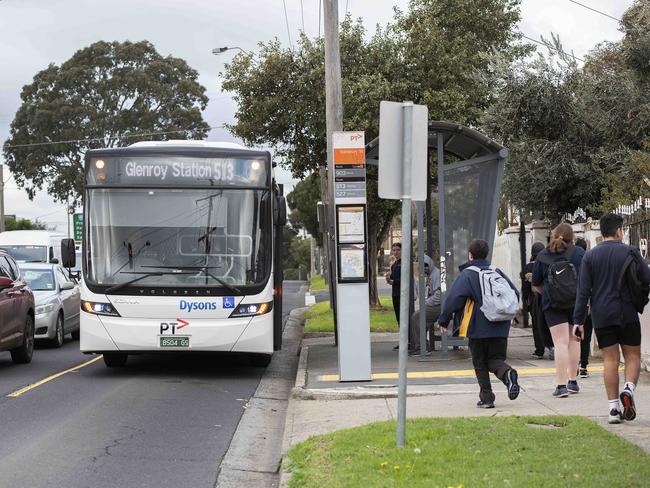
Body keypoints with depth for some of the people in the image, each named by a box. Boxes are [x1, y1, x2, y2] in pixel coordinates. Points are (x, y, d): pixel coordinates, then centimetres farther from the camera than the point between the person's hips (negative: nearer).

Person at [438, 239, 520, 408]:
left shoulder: (467, 274, -6)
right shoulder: (497, 272, 10)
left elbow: (454, 298, -14)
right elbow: (514, 292, 12)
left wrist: (444, 320, -5)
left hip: (478, 328, -4)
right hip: (500, 328, 4)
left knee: (480, 364, 8)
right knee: (496, 359, 12)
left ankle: (486, 397, 4)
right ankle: (507, 373, -21)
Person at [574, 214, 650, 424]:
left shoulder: (590, 256, 3)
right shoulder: (630, 253, -3)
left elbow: (583, 291, 0)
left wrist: (579, 320, 1)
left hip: (601, 316, 2)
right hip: (627, 314, -2)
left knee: (610, 360, 5)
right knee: (633, 356, 9)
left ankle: (613, 408, 2)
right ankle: (628, 389, -17)